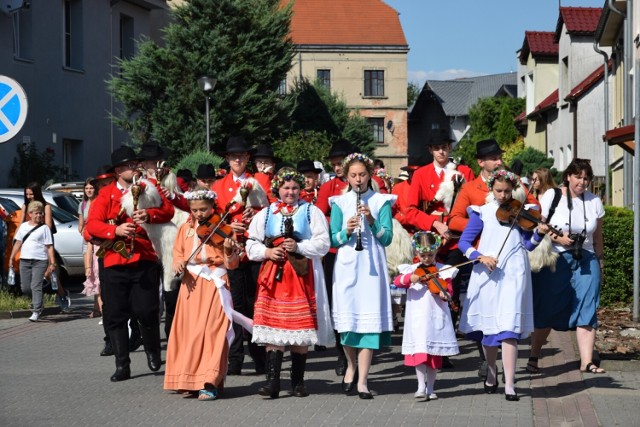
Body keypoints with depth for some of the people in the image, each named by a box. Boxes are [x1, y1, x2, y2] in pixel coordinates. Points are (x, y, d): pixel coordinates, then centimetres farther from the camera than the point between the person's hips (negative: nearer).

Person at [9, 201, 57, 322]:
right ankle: (36, 301, 33)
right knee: (25, 288, 6)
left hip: (39, 261, -4)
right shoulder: (23, 226, 12)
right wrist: (11, 258, 12)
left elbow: (49, 247, -3)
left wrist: (52, 263, -9)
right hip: (24, 261, 4)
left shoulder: (44, 228, 0)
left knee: (36, 286, -10)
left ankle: (36, 312, -8)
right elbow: (18, 243, 17)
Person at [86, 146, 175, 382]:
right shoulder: (106, 194, 7)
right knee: (115, 316, 1)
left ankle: (153, 352, 22)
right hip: (115, 263, 1)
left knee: (147, 311, -6)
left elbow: (168, 210, -4)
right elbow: (92, 224, -3)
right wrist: (115, 230, -21)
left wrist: (149, 215, -24)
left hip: (145, 261, -1)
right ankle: (122, 365, 10)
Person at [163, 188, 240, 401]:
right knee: (188, 331, 6)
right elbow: (178, 253, 16)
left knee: (211, 331, -10)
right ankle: (190, 380, 17)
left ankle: (211, 383, -9)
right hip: (191, 285, 4)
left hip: (214, 285, -4)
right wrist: (178, 264, -6)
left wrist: (229, 251, -27)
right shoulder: (185, 229, 10)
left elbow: (232, 264, -6)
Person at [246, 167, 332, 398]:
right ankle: (272, 381, -7)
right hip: (273, 276, 1)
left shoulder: (312, 212, 7)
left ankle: (298, 381, 9)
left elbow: (323, 243, -1)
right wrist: (267, 252, -8)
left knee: (301, 327, -1)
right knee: (273, 327, -6)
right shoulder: (265, 214, 13)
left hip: (302, 276, -1)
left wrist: (299, 247, -14)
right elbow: (251, 245, 11)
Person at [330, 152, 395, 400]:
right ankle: (351, 367, 29)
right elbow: (333, 240, 3)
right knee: (347, 320, 3)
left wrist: (372, 220, -16)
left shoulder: (381, 201, 6)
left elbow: (387, 238, -2)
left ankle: (362, 381, -5)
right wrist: (347, 232, -16)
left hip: (372, 266, -1)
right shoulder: (339, 203, 8)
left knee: (369, 321, -6)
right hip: (346, 266, 1)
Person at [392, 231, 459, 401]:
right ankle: (421, 386, -6)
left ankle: (430, 389, 15)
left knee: (434, 354, 6)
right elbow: (397, 281, -7)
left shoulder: (443, 271, 4)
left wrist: (444, 294, -25)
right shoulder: (411, 270, 6)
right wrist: (409, 278, -25)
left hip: (436, 317, 0)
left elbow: (449, 289, -2)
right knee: (419, 351, -8)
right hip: (417, 317, 0)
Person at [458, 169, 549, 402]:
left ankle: (510, 385, -13)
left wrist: (539, 233, -17)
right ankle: (491, 373, 33)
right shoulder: (482, 213, 7)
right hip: (486, 275, 2)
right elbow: (463, 242, 3)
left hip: (512, 275, -2)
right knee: (487, 326, 11)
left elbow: (528, 244, 2)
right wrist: (480, 256, -13)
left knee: (508, 328, -12)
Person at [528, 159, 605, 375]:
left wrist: (600, 261, 14)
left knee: (586, 310, -7)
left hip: (586, 261, 3)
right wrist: (558, 238, -16)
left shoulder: (594, 201, 8)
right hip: (554, 260, -3)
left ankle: (587, 361, -7)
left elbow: (597, 236, 15)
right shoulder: (551, 196, -2)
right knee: (546, 310, 2)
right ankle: (534, 357, 17)